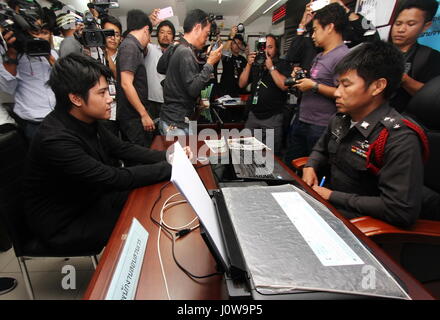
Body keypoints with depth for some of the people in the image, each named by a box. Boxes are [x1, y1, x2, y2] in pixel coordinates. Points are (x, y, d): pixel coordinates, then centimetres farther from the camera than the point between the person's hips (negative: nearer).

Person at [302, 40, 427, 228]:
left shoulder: (400, 140, -22)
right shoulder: (340, 120, 1)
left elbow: (401, 211, -27)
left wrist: (333, 196, -22)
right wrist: (311, 167, -2)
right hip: (324, 204, 7)